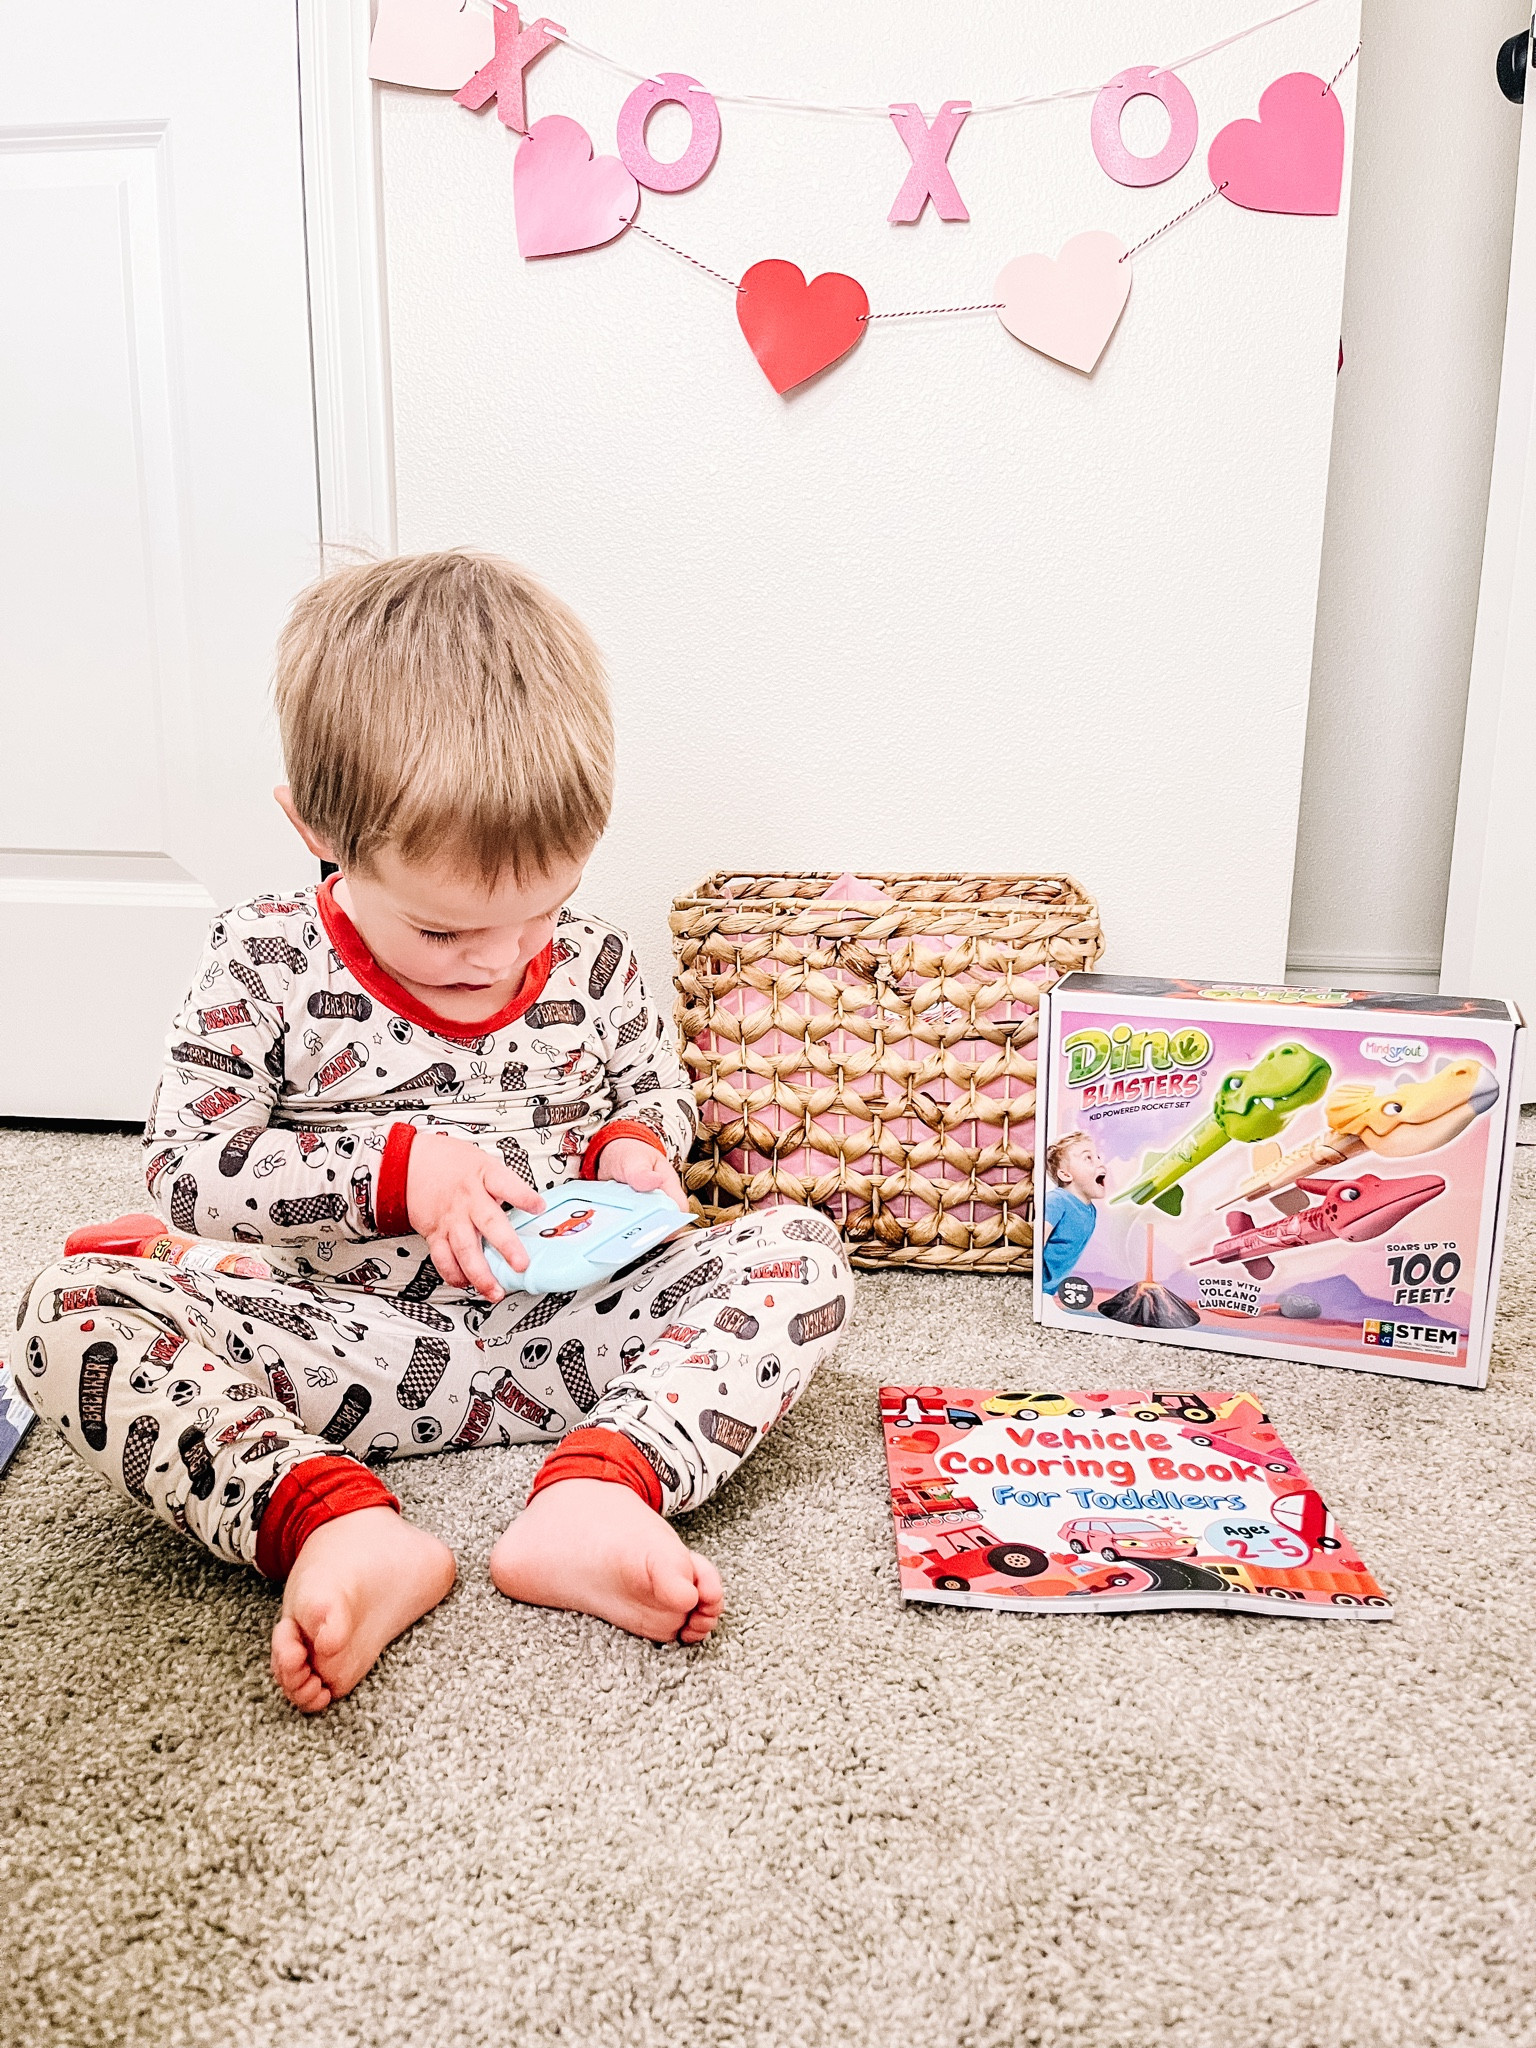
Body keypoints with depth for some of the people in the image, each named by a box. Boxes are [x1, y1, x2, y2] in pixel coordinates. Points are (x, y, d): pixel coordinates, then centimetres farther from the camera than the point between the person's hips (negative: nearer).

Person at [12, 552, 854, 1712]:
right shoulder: (265, 963, -6)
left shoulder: (594, 965, 1)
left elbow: (657, 1095, 17)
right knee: (75, 1312, -23)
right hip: (348, 1342, -1)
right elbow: (185, 1165, -8)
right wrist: (391, 1169, -20)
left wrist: (634, 1149, -8)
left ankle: (599, 1491, -36)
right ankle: (340, 1524, -40)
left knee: (799, 1251, -19)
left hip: (558, 1329, 2)